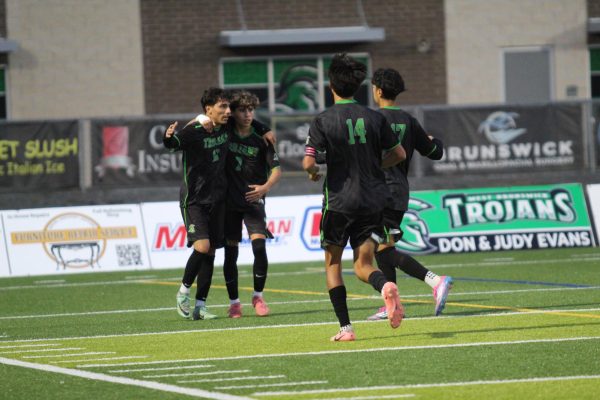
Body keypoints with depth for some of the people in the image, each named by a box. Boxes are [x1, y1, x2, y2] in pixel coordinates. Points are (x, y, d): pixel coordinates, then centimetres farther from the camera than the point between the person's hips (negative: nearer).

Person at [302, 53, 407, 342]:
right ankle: (386, 286, -28)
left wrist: (314, 173, 7)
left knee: (332, 263, 13)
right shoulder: (374, 118, 2)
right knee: (363, 265, 7)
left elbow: (308, 162, -16)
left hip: (339, 201, -3)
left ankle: (345, 327, 5)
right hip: (372, 200, 3)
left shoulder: (323, 121, -8)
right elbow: (399, 154, 8)